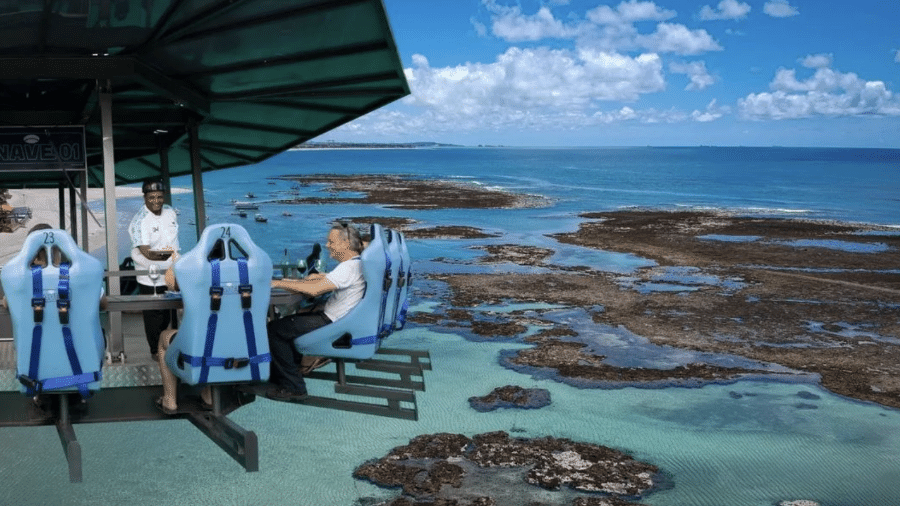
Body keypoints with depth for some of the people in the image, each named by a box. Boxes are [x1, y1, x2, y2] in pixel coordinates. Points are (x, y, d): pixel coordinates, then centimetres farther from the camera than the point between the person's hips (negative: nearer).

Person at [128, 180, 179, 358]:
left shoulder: (170, 212, 2)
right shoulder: (140, 221, -19)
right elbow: (146, 252, -30)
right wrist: (160, 255, -50)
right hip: (151, 279, -6)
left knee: (168, 313, 19)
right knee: (154, 315, 4)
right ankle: (156, 351, 20)